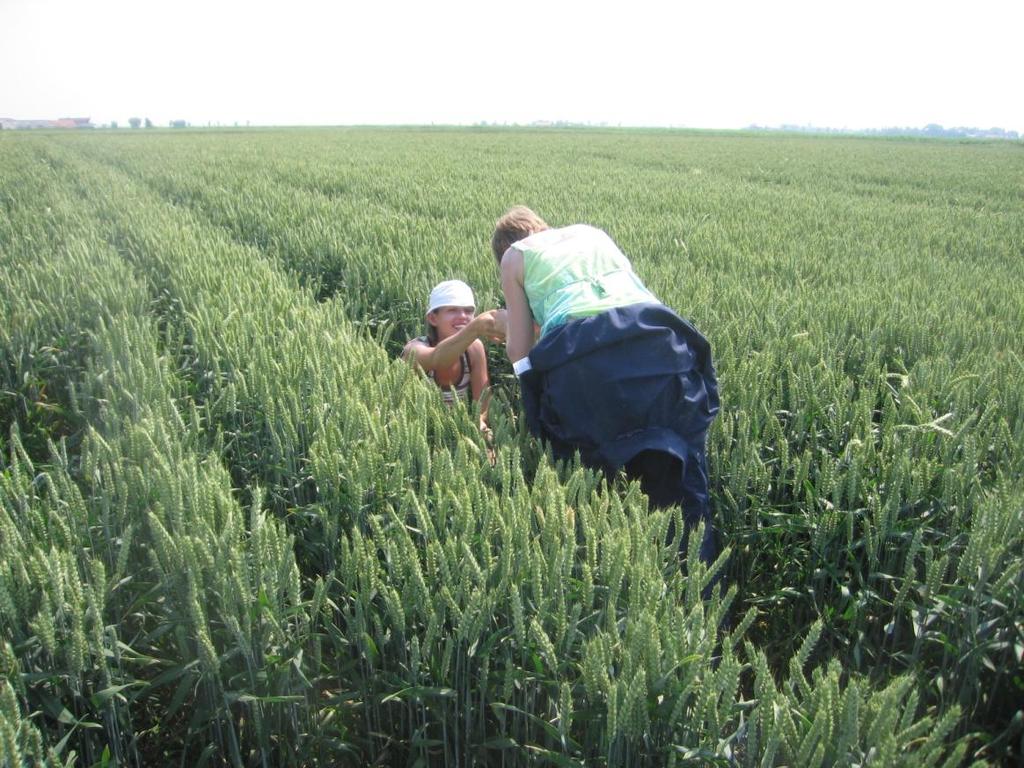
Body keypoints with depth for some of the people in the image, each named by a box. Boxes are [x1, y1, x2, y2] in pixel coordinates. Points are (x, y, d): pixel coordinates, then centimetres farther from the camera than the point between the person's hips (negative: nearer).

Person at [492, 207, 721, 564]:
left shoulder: (514, 255, 23)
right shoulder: (593, 232, 34)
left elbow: (520, 352, 16)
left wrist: (506, 324, 38)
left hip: (579, 358, -3)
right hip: (658, 340, 4)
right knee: (681, 478, 7)